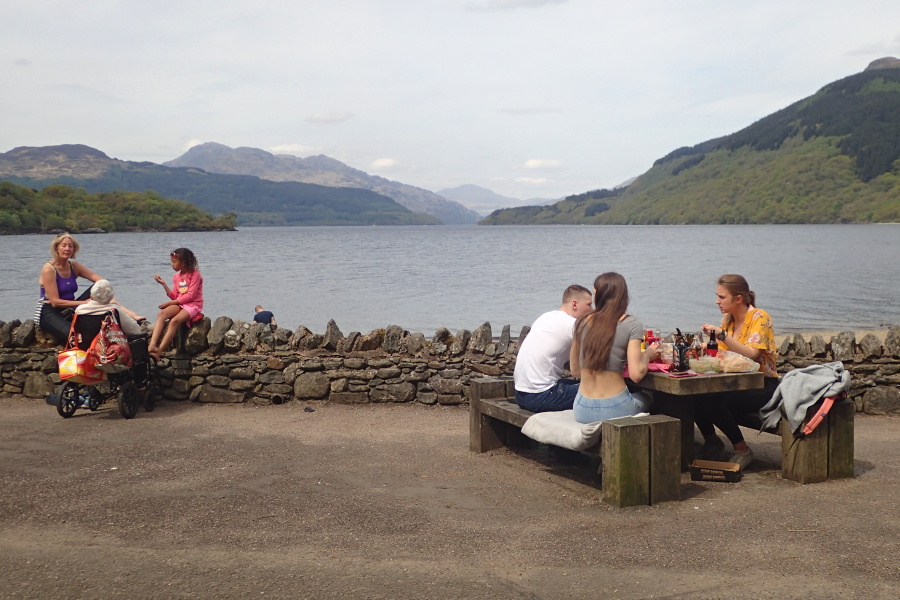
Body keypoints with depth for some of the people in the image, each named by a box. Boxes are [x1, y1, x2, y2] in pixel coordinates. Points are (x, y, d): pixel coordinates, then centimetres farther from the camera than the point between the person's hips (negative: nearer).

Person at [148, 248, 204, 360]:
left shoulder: (195, 274, -5)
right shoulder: (176, 276, 16)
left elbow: (190, 295, -13)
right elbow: (174, 296, 11)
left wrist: (171, 302, -14)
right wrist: (163, 284, 3)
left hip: (193, 305, -6)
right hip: (179, 304, 6)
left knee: (174, 320, -32)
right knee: (161, 314, -24)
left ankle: (159, 351, -37)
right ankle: (152, 346, -41)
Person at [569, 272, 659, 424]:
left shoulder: (582, 323, 4)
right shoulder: (632, 324, -7)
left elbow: (575, 370, 10)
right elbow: (636, 374, -14)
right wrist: (647, 354, 5)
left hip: (582, 411, 3)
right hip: (613, 410, -3)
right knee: (644, 400, 31)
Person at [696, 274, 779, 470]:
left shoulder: (759, 317, -12)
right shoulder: (728, 318, 10)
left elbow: (750, 354, -26)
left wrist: (722, 335, -33)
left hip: (763, 385, -7)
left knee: (712, 401, -31)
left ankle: (742, 450, -10)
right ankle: (711, 441, 4)